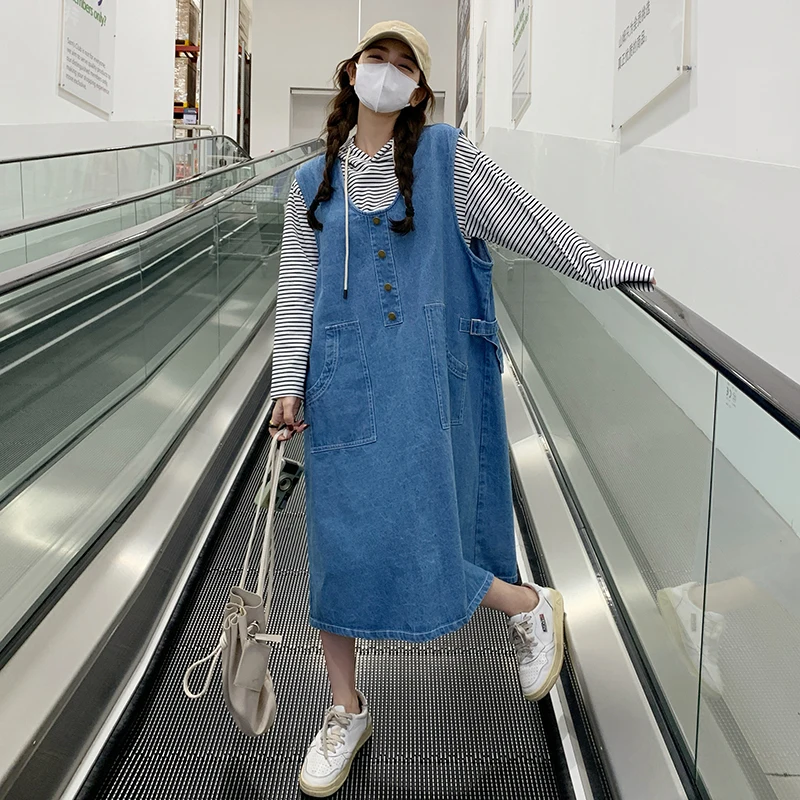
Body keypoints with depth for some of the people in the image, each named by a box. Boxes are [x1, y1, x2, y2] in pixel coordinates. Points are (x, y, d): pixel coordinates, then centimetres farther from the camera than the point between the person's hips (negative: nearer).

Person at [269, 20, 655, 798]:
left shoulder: (445, 156, 5)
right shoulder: (312, 183, 13)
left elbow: (526, 218, 10)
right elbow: (296, 291, 11)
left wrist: (600, 269, 13)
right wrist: (288, 386, 5)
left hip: (424, 375, -3)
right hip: (342, 377, 3)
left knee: (416, 546, -9)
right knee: (337, 543, 4)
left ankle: (531, 605, 23)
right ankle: (346, 713, 24)